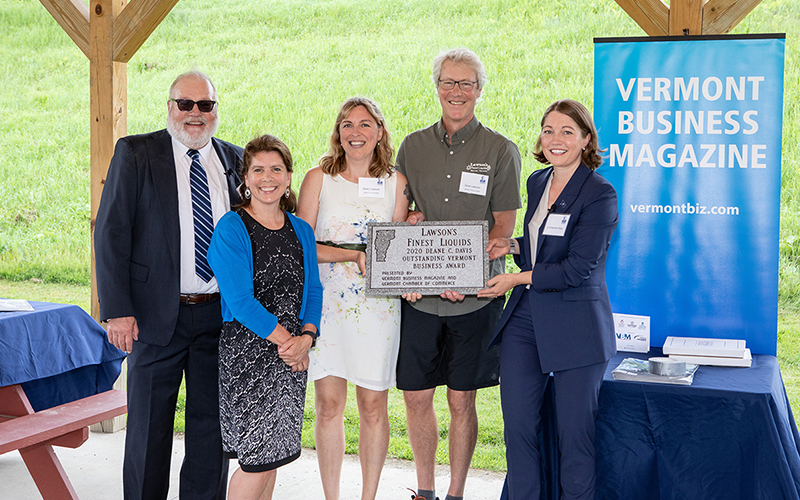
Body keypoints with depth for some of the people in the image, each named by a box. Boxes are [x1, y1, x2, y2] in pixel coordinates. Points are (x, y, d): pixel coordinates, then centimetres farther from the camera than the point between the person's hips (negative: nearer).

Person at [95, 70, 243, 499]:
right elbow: (111, 232, -6)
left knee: (211, 421, 12)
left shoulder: (235, 159, 8)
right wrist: (117, 310, -13)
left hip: (220, 315, 3)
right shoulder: (134, 153, -2)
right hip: (157, 314, -3)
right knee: (149, 424, 8)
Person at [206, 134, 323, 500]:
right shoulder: (231, 229, -8)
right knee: (258, 458, -5)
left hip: (292, 353, 6)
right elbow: (239, 300, -15)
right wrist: (285, 340, -13)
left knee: (273, 452, 11)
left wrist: (306, 337, -8)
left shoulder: (301, 231, 10)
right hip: (245, 352, -6)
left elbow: (312, 291, 10)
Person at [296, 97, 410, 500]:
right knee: (328, 403, 1)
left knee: (374, 405, 4)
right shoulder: (318, 178, 3)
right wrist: (355, 254, -14)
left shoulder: (396, 182, 7)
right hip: (326, 301, -1)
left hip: (377, 306, 1)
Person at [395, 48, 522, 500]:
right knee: (416, 395, 6)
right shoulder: (414, 146, 10)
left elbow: (503, 228, -3)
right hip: (419, 294, 3)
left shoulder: (501, 151, 0)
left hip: (474, 295, -3)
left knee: (462, 400, 5)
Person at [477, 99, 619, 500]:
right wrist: (512, 246, 5)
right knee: (517, 425, 7)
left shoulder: (599, 194, -11)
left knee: (574, 432, 3)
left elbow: (578, 267, -16)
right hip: (524, 317, 7)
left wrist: (518, 278, -13)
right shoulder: (537, 182, 11)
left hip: (576, 324, -6)